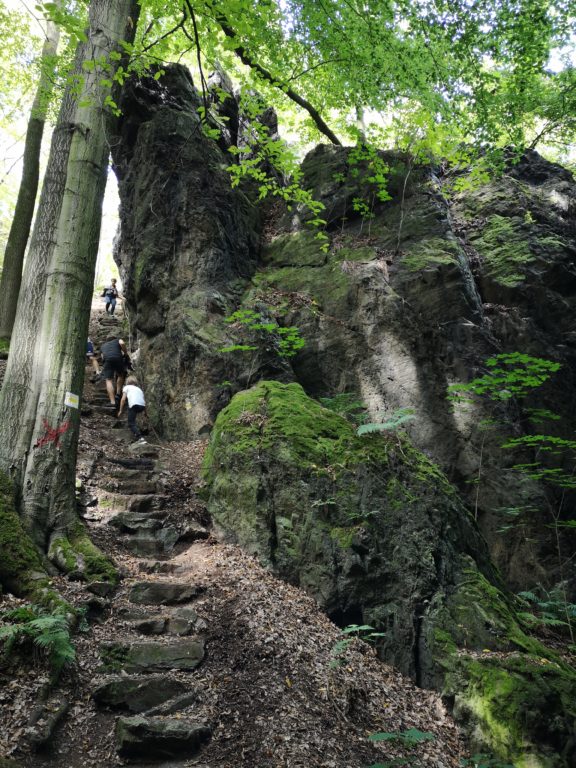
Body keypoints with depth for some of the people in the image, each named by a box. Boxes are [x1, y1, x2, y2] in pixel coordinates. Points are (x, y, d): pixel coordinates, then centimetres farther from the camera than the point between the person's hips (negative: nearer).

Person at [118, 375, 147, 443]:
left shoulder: (127, 387, 23)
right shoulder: (139, 389, 35)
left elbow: (123, 399, 9)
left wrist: (120, 410, 15)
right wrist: (144, 412, 39)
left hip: (134, 404, -6)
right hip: (142, 405, 6)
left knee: (131, 423, -4)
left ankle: (140, 438, -25)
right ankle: (136, 433, 35)